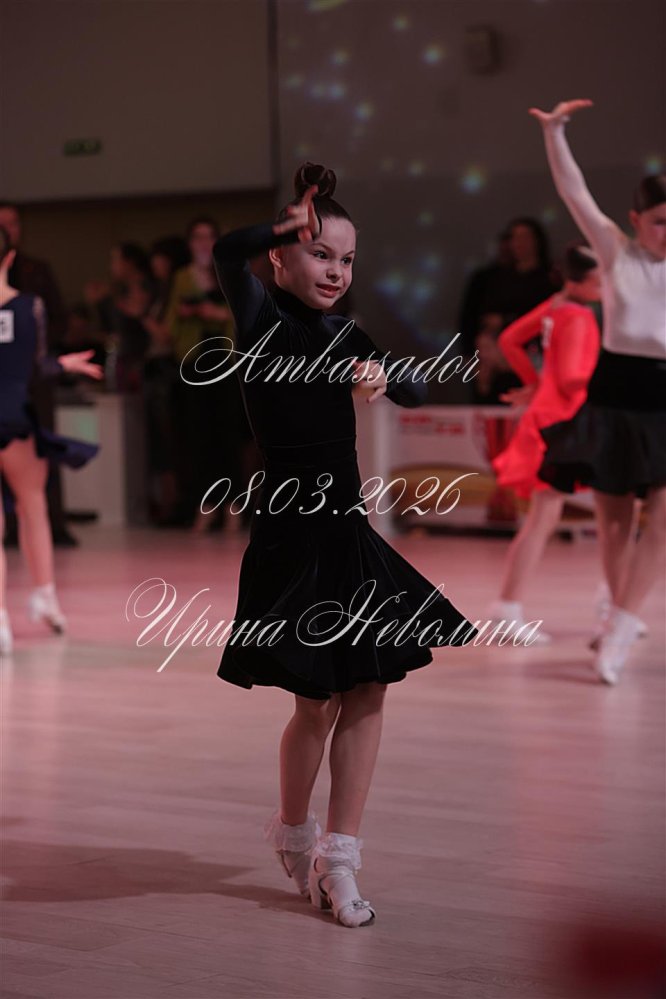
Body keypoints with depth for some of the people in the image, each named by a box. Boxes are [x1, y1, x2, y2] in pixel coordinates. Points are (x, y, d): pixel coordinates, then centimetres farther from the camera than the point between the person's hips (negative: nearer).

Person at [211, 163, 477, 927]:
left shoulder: (343, 335, 10)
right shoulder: (263, 318, -7)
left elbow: (416, 392, 1)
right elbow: (227, 252, -26)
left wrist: (383, 378, -18)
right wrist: (295, 220, -14)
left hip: (347, 534, 7)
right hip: (290, 536, -6)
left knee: (366, 692, 5)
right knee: (316, 701, -1)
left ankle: (339, 857, 14)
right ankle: (294, 835, 26)